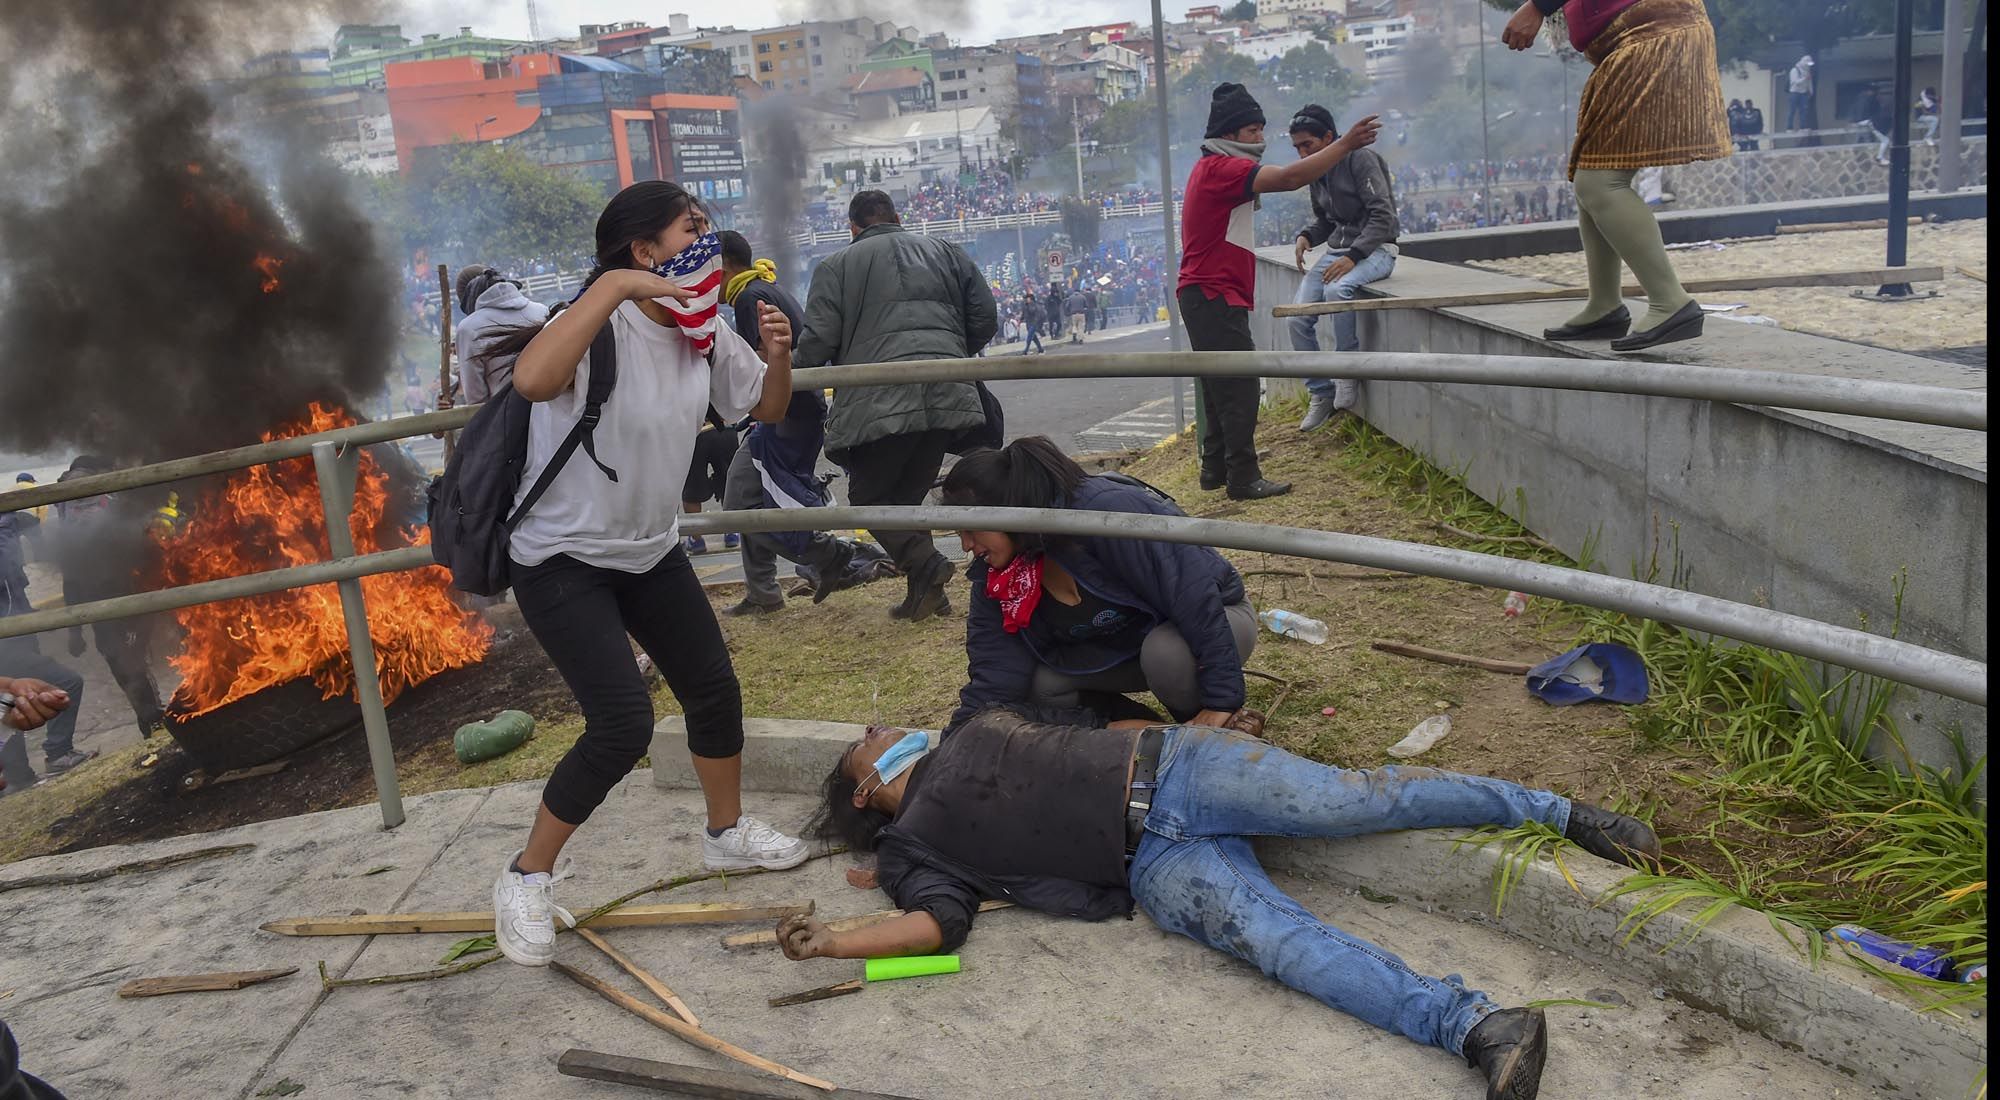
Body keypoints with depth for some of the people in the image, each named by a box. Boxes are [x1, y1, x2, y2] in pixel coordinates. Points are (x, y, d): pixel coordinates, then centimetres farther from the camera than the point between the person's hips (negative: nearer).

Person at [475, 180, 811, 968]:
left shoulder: (706, 335, -1)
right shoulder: (602, 325, -24)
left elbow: (768, 410, 12)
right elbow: (532, 380, -46)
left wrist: (778, 356, -9)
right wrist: (612, 285, -42)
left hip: (650, 552, 8)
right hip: (561, 561, -8)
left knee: (714, 692, 12)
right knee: (623, 725, -16)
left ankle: (728, 833, 37)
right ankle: (528, 877, 5)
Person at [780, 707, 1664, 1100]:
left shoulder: (980, 728, 23)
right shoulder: (911, 843, 12)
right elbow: (940, 920, -5)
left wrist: (1184, 722, 17)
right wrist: (832, 942, -17)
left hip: (1172, 765, 3)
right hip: (1157, 868, -2)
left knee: (1343, 799, -17)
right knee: (1270, 933, -27)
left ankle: (1556, 811, -9)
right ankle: (1474, 1026, -40)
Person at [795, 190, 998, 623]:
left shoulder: (836, 266, 10)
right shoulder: (945, 252, 21)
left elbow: (818, 341, 0)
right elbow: (985, 317, 17)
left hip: (879, 401, -4)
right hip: (949, 396, 4)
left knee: (869, 496, 9)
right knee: (909, 494, 15)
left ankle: (924, 563, -12)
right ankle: (923, 594, 9)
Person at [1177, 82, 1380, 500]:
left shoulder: (1214, 168, 20)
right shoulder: (1220, 168, -16)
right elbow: (1290, 178, -25)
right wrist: (1346, 143, -23)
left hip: (1209, 297, 11)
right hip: (1214, 297, -11)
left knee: (1222, 386, 16)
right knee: (1239, 387, -9)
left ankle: (1215, 470, 22)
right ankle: (1244, 479, -6)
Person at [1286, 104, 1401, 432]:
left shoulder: (1360, 159, -14)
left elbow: (1383, 216, -18)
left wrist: (1353, 256, -26)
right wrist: (1305, 237, -2)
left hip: (1375, 249, -7)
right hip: (1337, 249, 7)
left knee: (1336, 289, -38)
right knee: (1298, 319, -10)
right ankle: (1321, 394, 4)